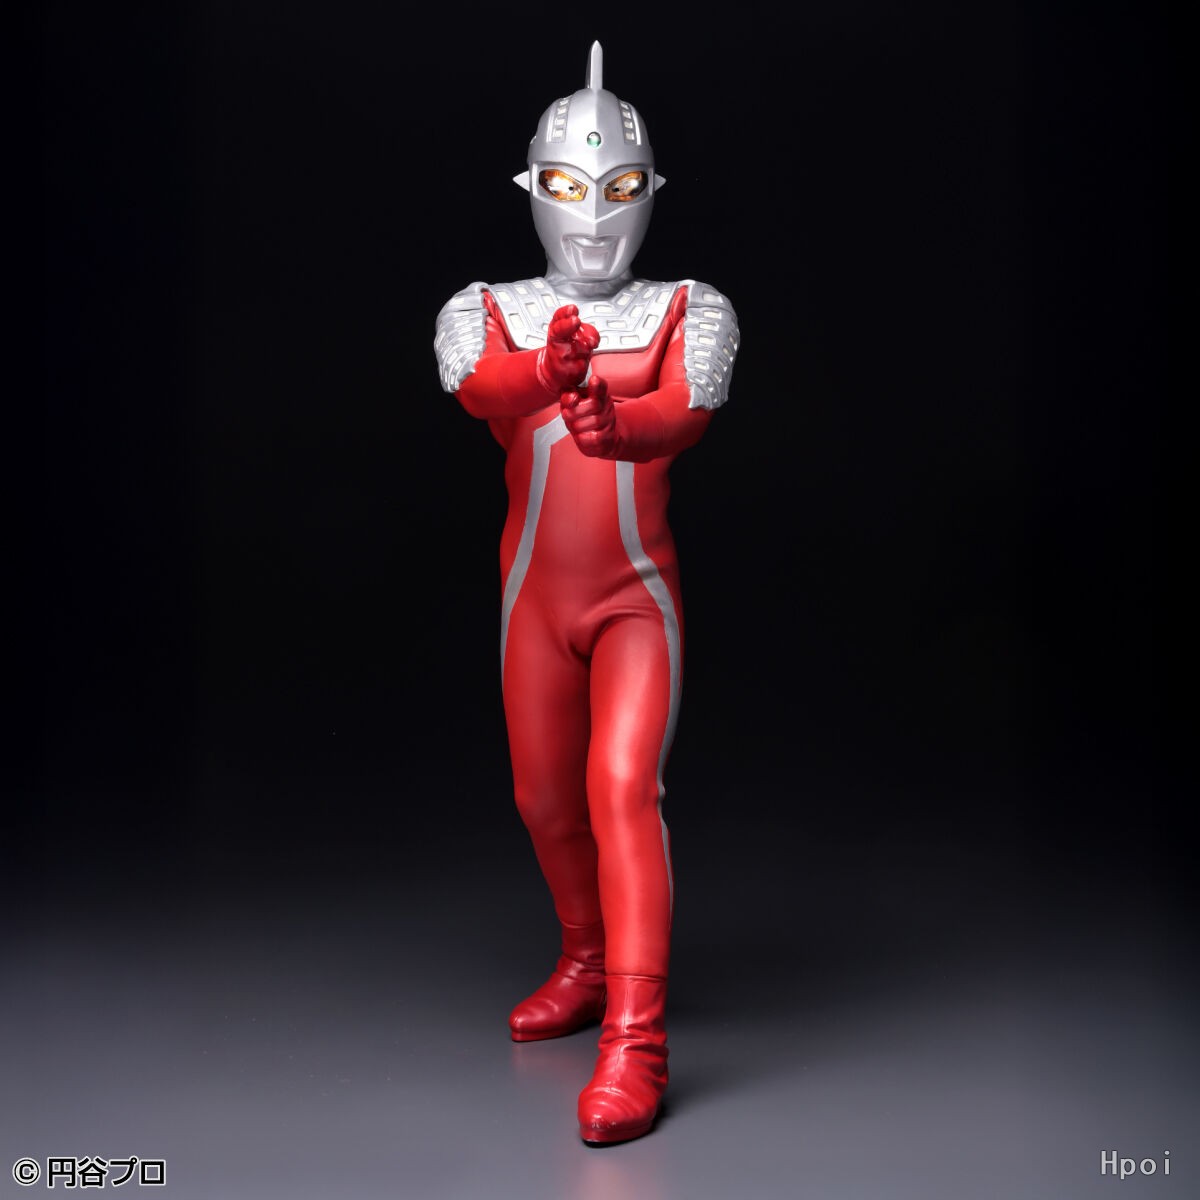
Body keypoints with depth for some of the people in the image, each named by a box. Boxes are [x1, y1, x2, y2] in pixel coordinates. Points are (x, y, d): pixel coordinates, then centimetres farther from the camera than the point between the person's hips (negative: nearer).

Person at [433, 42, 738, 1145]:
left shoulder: (691, 314, -4)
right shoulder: (484, 315, 0)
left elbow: (688, 414, -23)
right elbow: (479, 391, -22)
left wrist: (613, 426, -45)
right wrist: (548, 374, -44)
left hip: (640, 596, -3)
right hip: (535, 597, 3)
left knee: (623, 786, -20)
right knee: (547, 802, 14)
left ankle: (636, 1039, -19)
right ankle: (589, 965, 38)